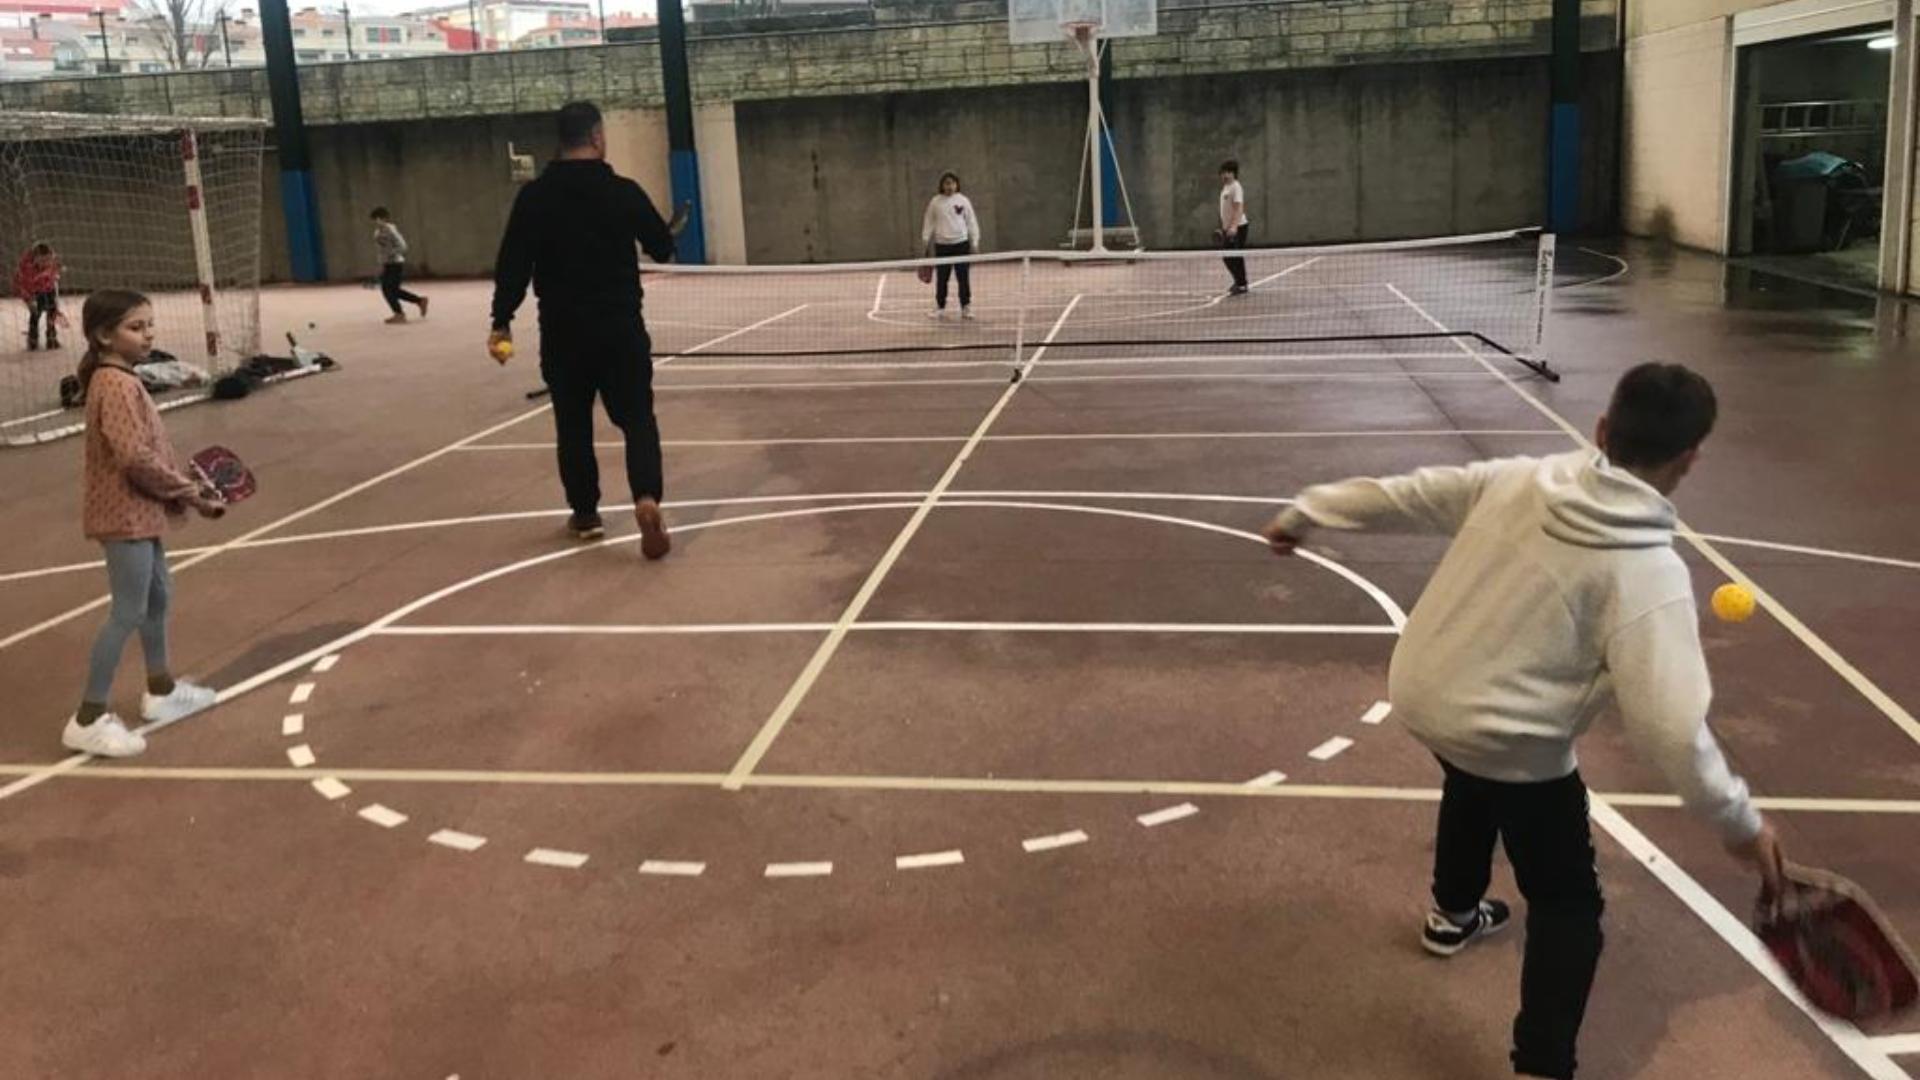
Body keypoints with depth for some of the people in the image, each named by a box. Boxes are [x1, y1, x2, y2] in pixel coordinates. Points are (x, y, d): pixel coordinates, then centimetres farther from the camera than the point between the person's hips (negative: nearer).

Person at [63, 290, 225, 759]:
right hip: (126, 514, -11)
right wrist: (188, 492, -18)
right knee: (128, 613, -5)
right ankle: (89, 719, 2)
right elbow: (136, 458, -28)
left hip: (141, 511, 11)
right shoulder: (116, 386, -21)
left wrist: (184, 485, 5)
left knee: (157, 596, 22)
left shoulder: (120, 381, 11)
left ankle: (162, 691, 38)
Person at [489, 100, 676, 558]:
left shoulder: (534, 196, -3)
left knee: (573, 423, 13)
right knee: (637, 417, 3)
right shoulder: (623, 191, -5)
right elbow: (664, 248, 6)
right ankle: (647, 498, -18)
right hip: (620, 326, -1)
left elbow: (513, 263, -6)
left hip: (563, 331, 1)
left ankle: (585, 513, 20)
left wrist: (502, 321, -1)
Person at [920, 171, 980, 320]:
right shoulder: (935, 202, 3)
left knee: (964, 277, 1)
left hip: (961, 243, 0)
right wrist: (925, 239, 2)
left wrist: (975, 241, 1)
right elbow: (929, 222, 7)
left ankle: (966, 307, 9)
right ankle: (940, 307, 15)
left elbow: (971, 221, 5)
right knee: (941, 278, 5)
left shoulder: (963, 200, 2)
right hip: (942, 245, 0)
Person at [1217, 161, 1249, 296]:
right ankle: (1239, 282, 25)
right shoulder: (1225, 188, 15)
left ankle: (1241, 285, 0)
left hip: (1237, 227, -9)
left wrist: (1234, 226, -32)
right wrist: (1223, 226, 20)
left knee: (1236, 257, -7)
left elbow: (1239, 209, -22)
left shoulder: (1236, 187, -13)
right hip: (1228, 228, 9)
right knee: (1228, 257, 11)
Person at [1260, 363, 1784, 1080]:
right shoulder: (1649, 572, -23)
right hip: (1509, 741, -7)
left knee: (1472, 781, 39)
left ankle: (1454, 915, 63)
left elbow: (1404, 494, 3)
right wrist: (1737, 819, -14)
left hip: (1420, 693, 7)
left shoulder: (1519, 479, -7)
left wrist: (1305, 513, 17)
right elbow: (1669, 724, -27)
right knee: (1569, 906, 10)